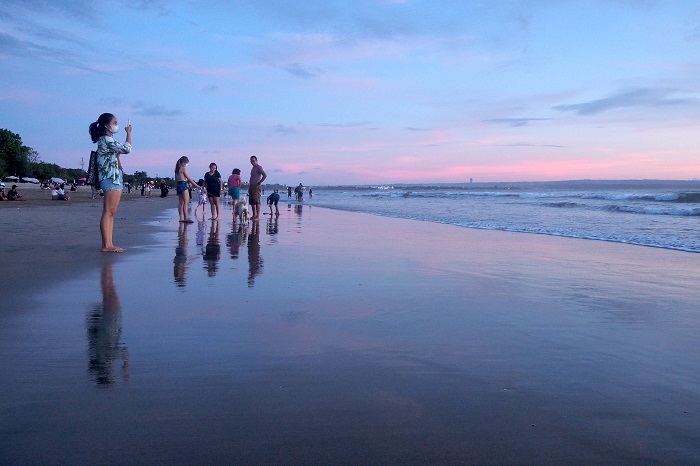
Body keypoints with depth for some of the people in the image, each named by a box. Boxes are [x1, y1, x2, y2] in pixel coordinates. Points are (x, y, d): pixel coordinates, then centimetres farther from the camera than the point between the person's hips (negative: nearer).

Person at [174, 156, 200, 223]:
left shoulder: (177, 169, 14)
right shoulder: (183, 168, -11)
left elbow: (176, 179, 17)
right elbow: (189, 179, -11)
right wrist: (197, 185, -8)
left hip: (178, 185, 9)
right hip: (183, 185, -9)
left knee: (181, 203, 9)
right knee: (186, 202, -7)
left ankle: (181, 218, 10)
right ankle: (186, 218, -10)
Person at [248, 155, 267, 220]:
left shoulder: (259, 167, -9)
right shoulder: (253, 168, 20)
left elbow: (265, 175, -22)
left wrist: (259, 183, -18)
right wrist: (250, 186, 19)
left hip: (256, 187, -9)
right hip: (251, 187, 9)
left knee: (257, 202, -9)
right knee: (252, 202, 9)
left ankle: (257, 216, -9)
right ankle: (254, 215, 13)